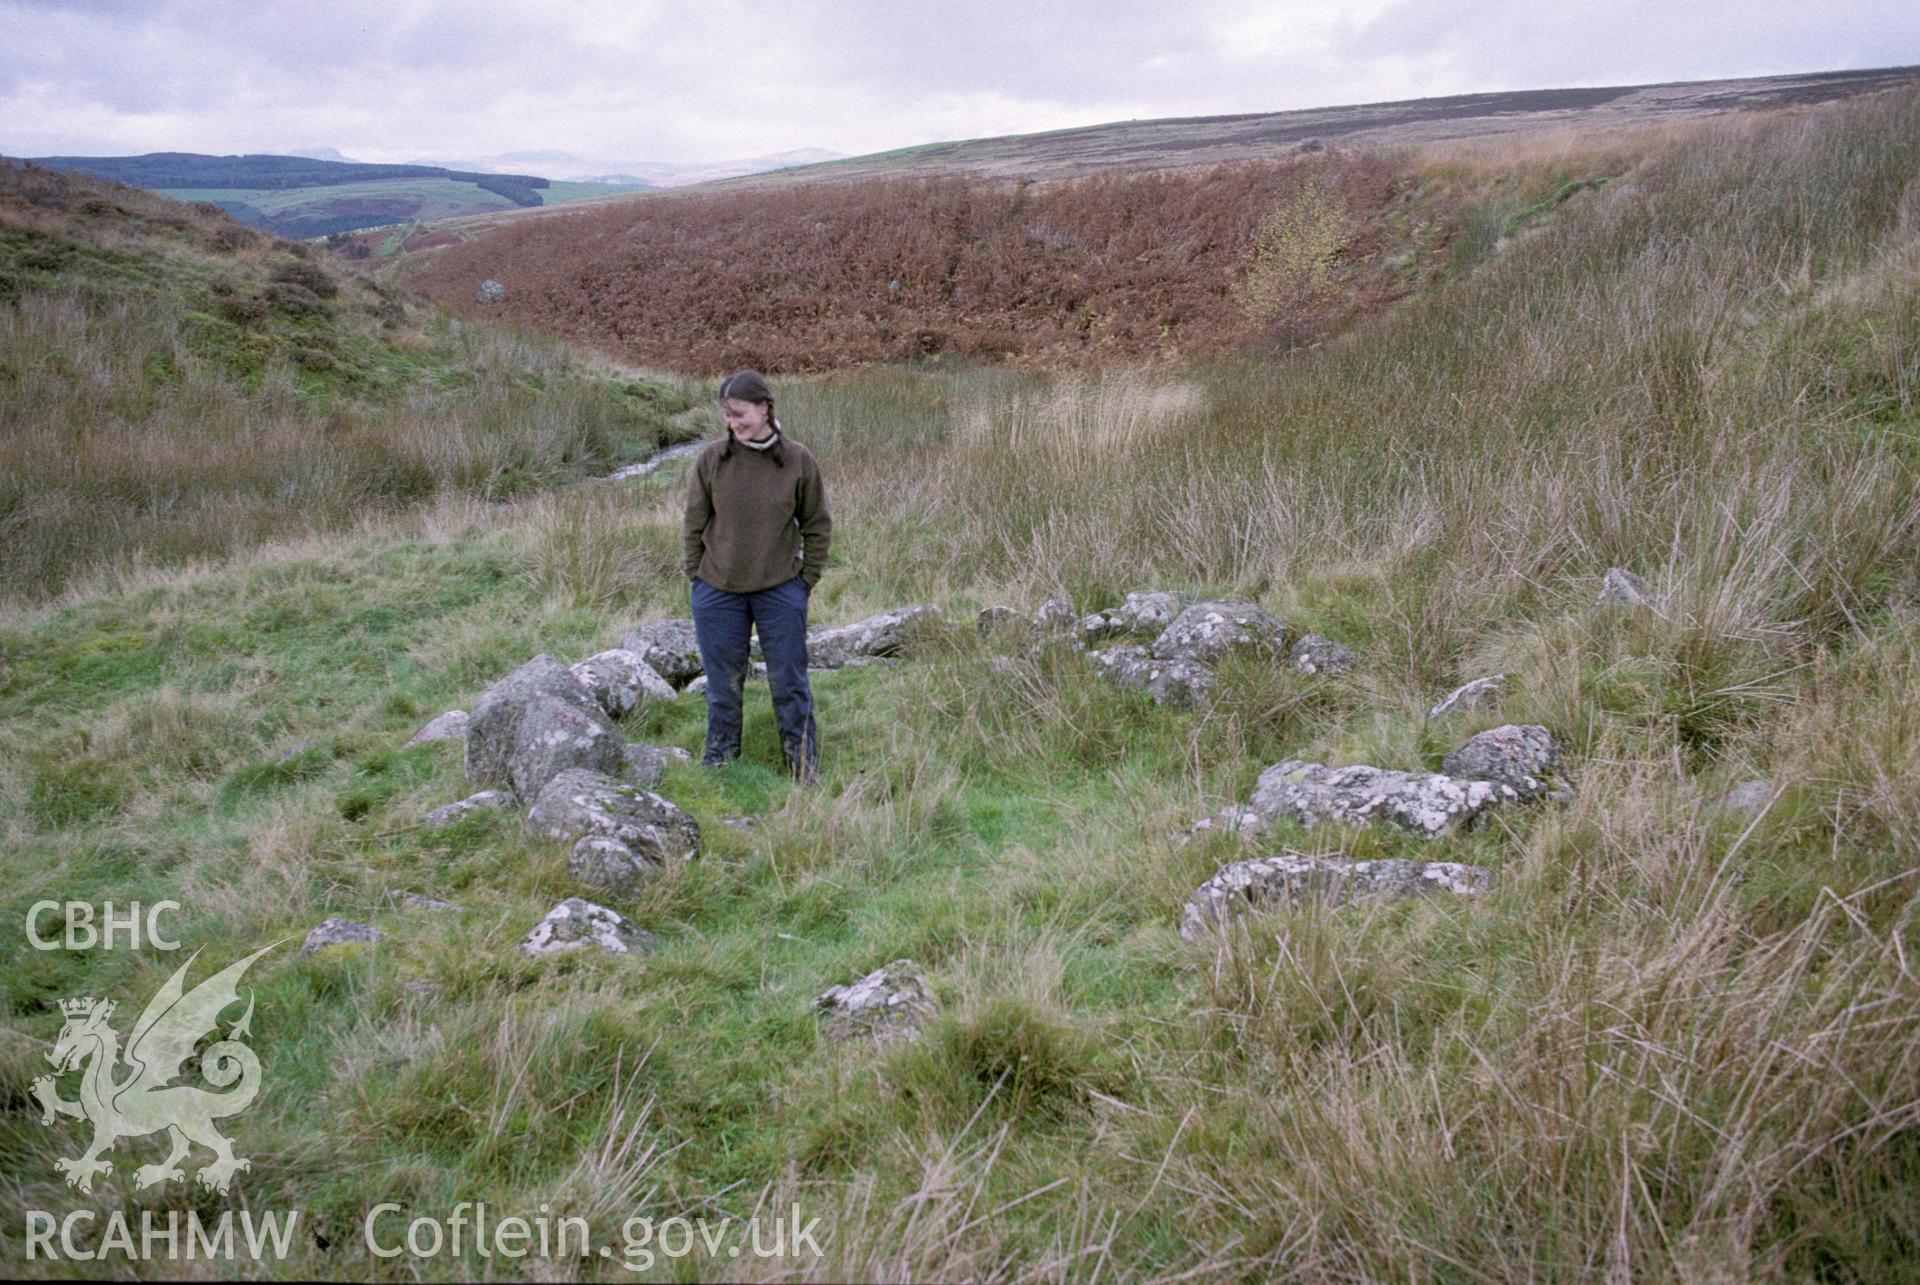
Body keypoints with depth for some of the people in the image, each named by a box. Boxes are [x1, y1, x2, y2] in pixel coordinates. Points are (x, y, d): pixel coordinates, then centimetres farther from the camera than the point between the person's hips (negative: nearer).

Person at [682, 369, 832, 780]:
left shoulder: (798, 460, -6)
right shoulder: (712, 460, -4)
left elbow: (817, 526, 4)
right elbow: (694, 525, 4)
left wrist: (807, 581, 1)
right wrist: (697, 578, 2)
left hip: (781, 591, -1)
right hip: (718, 592, 1)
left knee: (789, 681, 8)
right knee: (723, 683, 12)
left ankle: (804, 766, 21)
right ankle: (719, 758, 30)